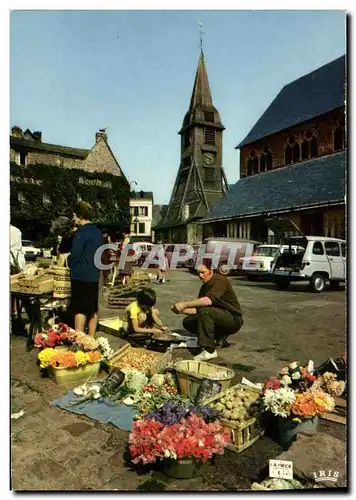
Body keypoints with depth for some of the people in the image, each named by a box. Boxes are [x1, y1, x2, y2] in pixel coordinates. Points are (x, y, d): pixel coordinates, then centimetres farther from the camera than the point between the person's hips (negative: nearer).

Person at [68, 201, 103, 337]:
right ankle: (91, 338, 22)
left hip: (81, 276, -8)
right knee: (93, 308, 13)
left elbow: (75, 255, -17)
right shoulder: (98, 231, 10)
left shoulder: (81, 232, -16)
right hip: (94, 275, 8)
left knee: (80, 309, -2)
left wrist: (69, 261, 3)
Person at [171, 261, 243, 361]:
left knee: (205, 311, -32)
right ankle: (220, 338, 8)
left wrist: (184, 304, -31)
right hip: (220, 317, 9)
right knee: (187, 322, 0)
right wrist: (182, 310, -9)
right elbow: (197, 309, 8)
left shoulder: (220, 280, -17)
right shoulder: (204, 287, 11)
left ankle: (209, 351, -26)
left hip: (233, 320, -9)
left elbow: (208, 300, -33)